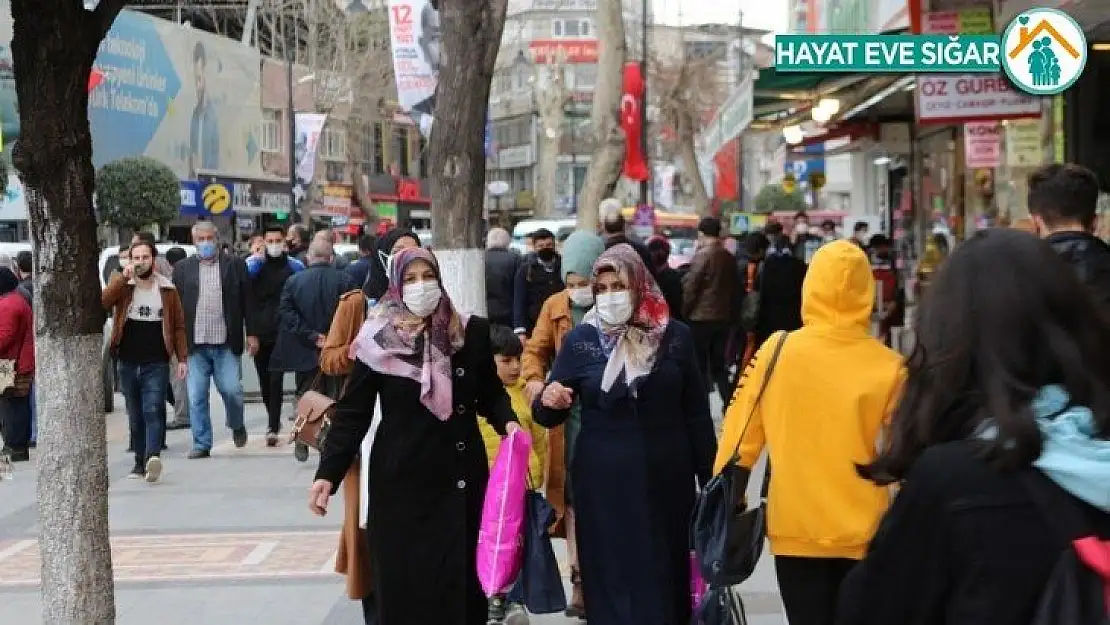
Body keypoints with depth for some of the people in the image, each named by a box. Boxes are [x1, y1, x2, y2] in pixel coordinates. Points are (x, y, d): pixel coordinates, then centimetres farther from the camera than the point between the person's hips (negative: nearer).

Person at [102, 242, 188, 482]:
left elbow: (178, 325, 7)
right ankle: (140, 462, 16)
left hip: (156, 364, -2)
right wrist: (124, 277, -20)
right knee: (135, 415, 9)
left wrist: (182, 358, 1)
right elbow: (103, 302, -14)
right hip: (128, 362, 2)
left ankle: (153, 457, -30)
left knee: (153, 411, -16)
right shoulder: (123, 286, 7)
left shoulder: (167, 289, 6)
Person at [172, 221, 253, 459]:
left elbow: (247, 301, 6)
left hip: (225, 343, -1)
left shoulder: (235, 265, 6)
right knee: (196, 397, 1)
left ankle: (237, 426, 23)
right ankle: (202, 444, 10)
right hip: (195, 345, 1)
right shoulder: (182, 268, 9)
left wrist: (252, 333, 1)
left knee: (231, 390, -7)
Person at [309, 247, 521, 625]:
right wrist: (328, 473, -11)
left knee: (461, 578, 4)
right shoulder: (379, 339, -4)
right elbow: (352, 412, -3)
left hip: (462, 476, 2)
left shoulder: (471, 333, 1)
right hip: (401, 480, -2)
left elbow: (491, 393, 13)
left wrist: (507, 421, -7)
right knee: (403, 580, 1)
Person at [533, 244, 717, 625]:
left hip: (666, 479, 0)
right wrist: (548, 402, -21)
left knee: (665, 575, 8)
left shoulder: (675, 336, 0)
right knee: (612, 578, 4)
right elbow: (549, 417, 2)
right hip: (604, 483, 0)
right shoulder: (581, 340, 0)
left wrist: (709, 480, 3)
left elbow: (697, 413, 4)